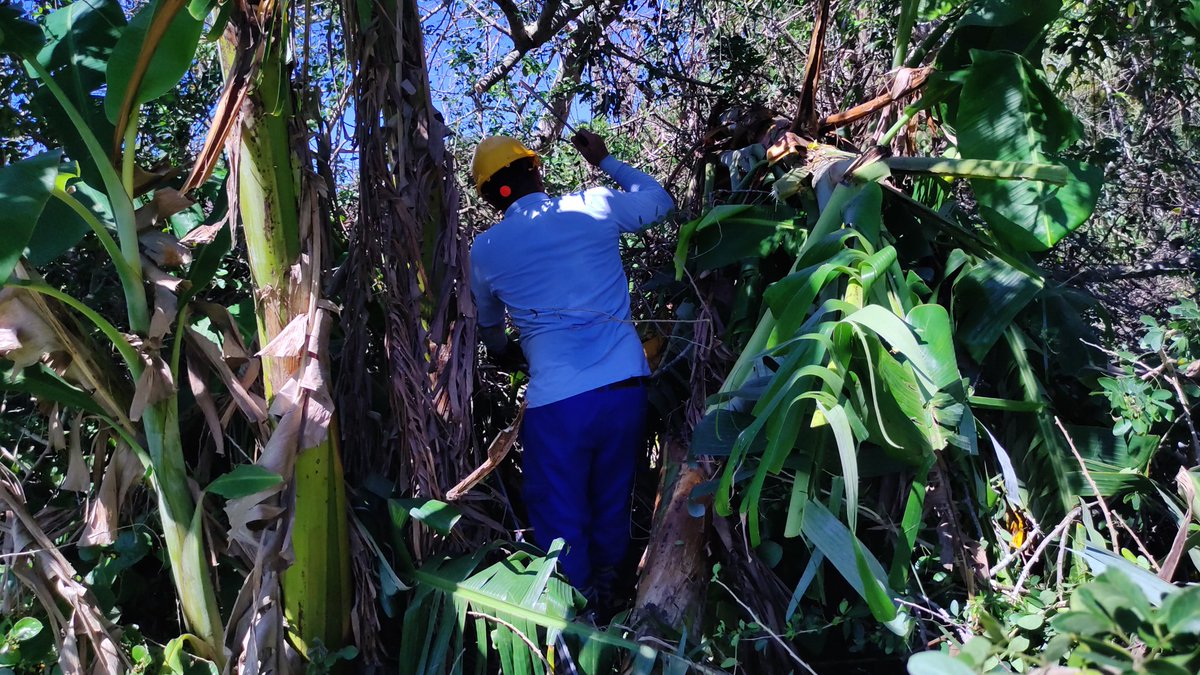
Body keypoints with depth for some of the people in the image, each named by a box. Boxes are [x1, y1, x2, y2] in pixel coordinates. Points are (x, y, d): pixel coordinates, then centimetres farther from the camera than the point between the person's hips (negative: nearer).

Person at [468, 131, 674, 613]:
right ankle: (606, 594, 39)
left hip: (555, 398, -3)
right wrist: (605, 161, 34)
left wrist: (503, 353, 47)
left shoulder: (486, 249, 5)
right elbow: (660, 201, 23)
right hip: (625, 384, 3)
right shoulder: (595, 208, 3)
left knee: (561, 522, 10)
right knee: (612, 507, 20)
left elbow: (488, 324, 25)